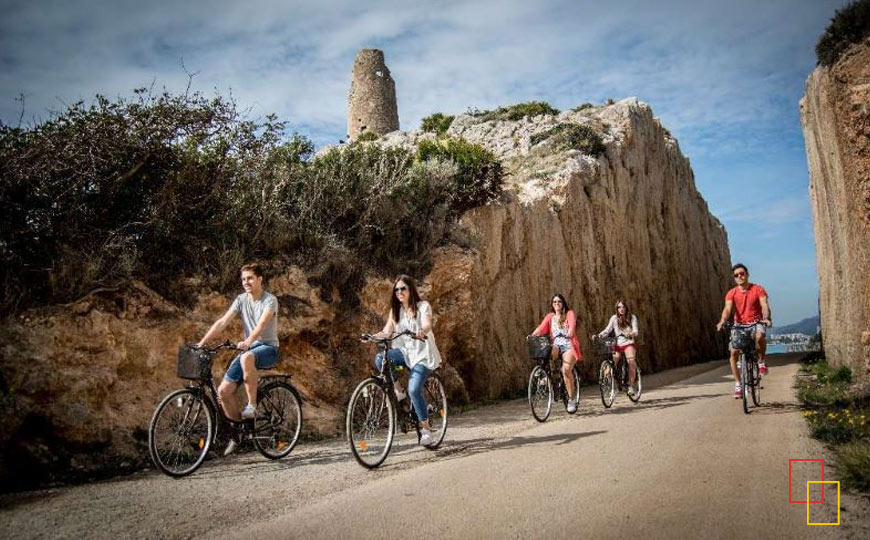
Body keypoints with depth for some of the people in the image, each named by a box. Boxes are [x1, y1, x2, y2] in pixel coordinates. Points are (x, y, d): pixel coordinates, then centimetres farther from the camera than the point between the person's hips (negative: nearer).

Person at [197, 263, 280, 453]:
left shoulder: (270, 300, -10)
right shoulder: (241, 299, 6)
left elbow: (261, 324, -27)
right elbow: (222, 322, -1)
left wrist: (247, 342, -44)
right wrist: (201, 343, -12)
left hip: (268, 348, -6)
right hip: (248, 349, 6)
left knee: (247, 358, -41)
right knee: (224, 391, -10)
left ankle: (252, 405, -22)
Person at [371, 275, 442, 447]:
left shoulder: (423, 306, -5)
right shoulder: (395, 310, 10)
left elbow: (427, 324, -24)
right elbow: (386, 332, 1)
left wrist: (421, 332, -47)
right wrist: (371, 336, -19)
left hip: (423, 354, -5)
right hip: (404, 351, 5)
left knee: (414, 390, -22)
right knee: (380, 358, -25)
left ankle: (425, 428, -4)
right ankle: (398, 391, -5)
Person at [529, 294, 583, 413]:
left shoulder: (569, 314, 8)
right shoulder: (550, 316, 16)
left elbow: (572, 323, -13)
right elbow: (541, 327, 0)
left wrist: (570, 331, -36)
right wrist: (532, 335, -20)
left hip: (569, 345, -3)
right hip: (555, 345, 3)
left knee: (566, 369, -25)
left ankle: (572, 399, -12)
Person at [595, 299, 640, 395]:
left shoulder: (632, 317, 5)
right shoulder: (614, 318, 7)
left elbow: (635, 331, -7)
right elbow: (607, 330, -1)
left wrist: (631, 334, -31)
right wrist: (598, 336, -19)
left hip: (628, 343, -1)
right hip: (617, 344, 1)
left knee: (631, 361, -27)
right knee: (612, 363, -20)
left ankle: (631, 385, -15)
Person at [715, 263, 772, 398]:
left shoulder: (758, 289, -3)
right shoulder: (732, 293, -1)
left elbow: (764, 305, -16)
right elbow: (727, 308, -15)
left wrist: (767, 318, -37)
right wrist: (722, 321, -36)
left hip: (756, 323, -2)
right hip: (739, 325, 2)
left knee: (759, 336, -37)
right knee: (734, 353, -10)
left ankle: (761, 361, -8)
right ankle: (738, 384, 3)